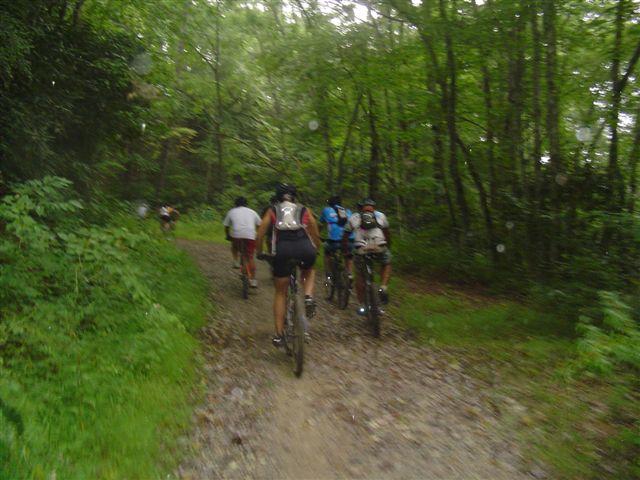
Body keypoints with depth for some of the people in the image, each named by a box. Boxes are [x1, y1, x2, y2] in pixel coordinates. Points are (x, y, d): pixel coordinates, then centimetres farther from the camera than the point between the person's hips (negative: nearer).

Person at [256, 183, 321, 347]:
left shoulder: (272, 211, 23)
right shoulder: (304, 210, 25)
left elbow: (260, 234, 16)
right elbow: (316, 235, 26)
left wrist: (259, 253, 30)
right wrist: (315, 251, 43)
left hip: (282, 249, 0)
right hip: (305, 248, 0)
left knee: (280, 293, 17)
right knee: (309, 271, 34)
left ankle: (279, 334, 14)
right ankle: (308, 297, 7)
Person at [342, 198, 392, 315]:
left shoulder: (353, 218, 23)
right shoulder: (381, 216, 24)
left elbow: (345, 236, 24)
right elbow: (387, 234, 29)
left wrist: (345, 250, 36)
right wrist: (388, 247, 43)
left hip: (361, 249, 0)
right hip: (379, 248, 0)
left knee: (359, 275, 17)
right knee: (387, 264, 29)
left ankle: (361, 305, 18)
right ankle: (383, 288, 8)